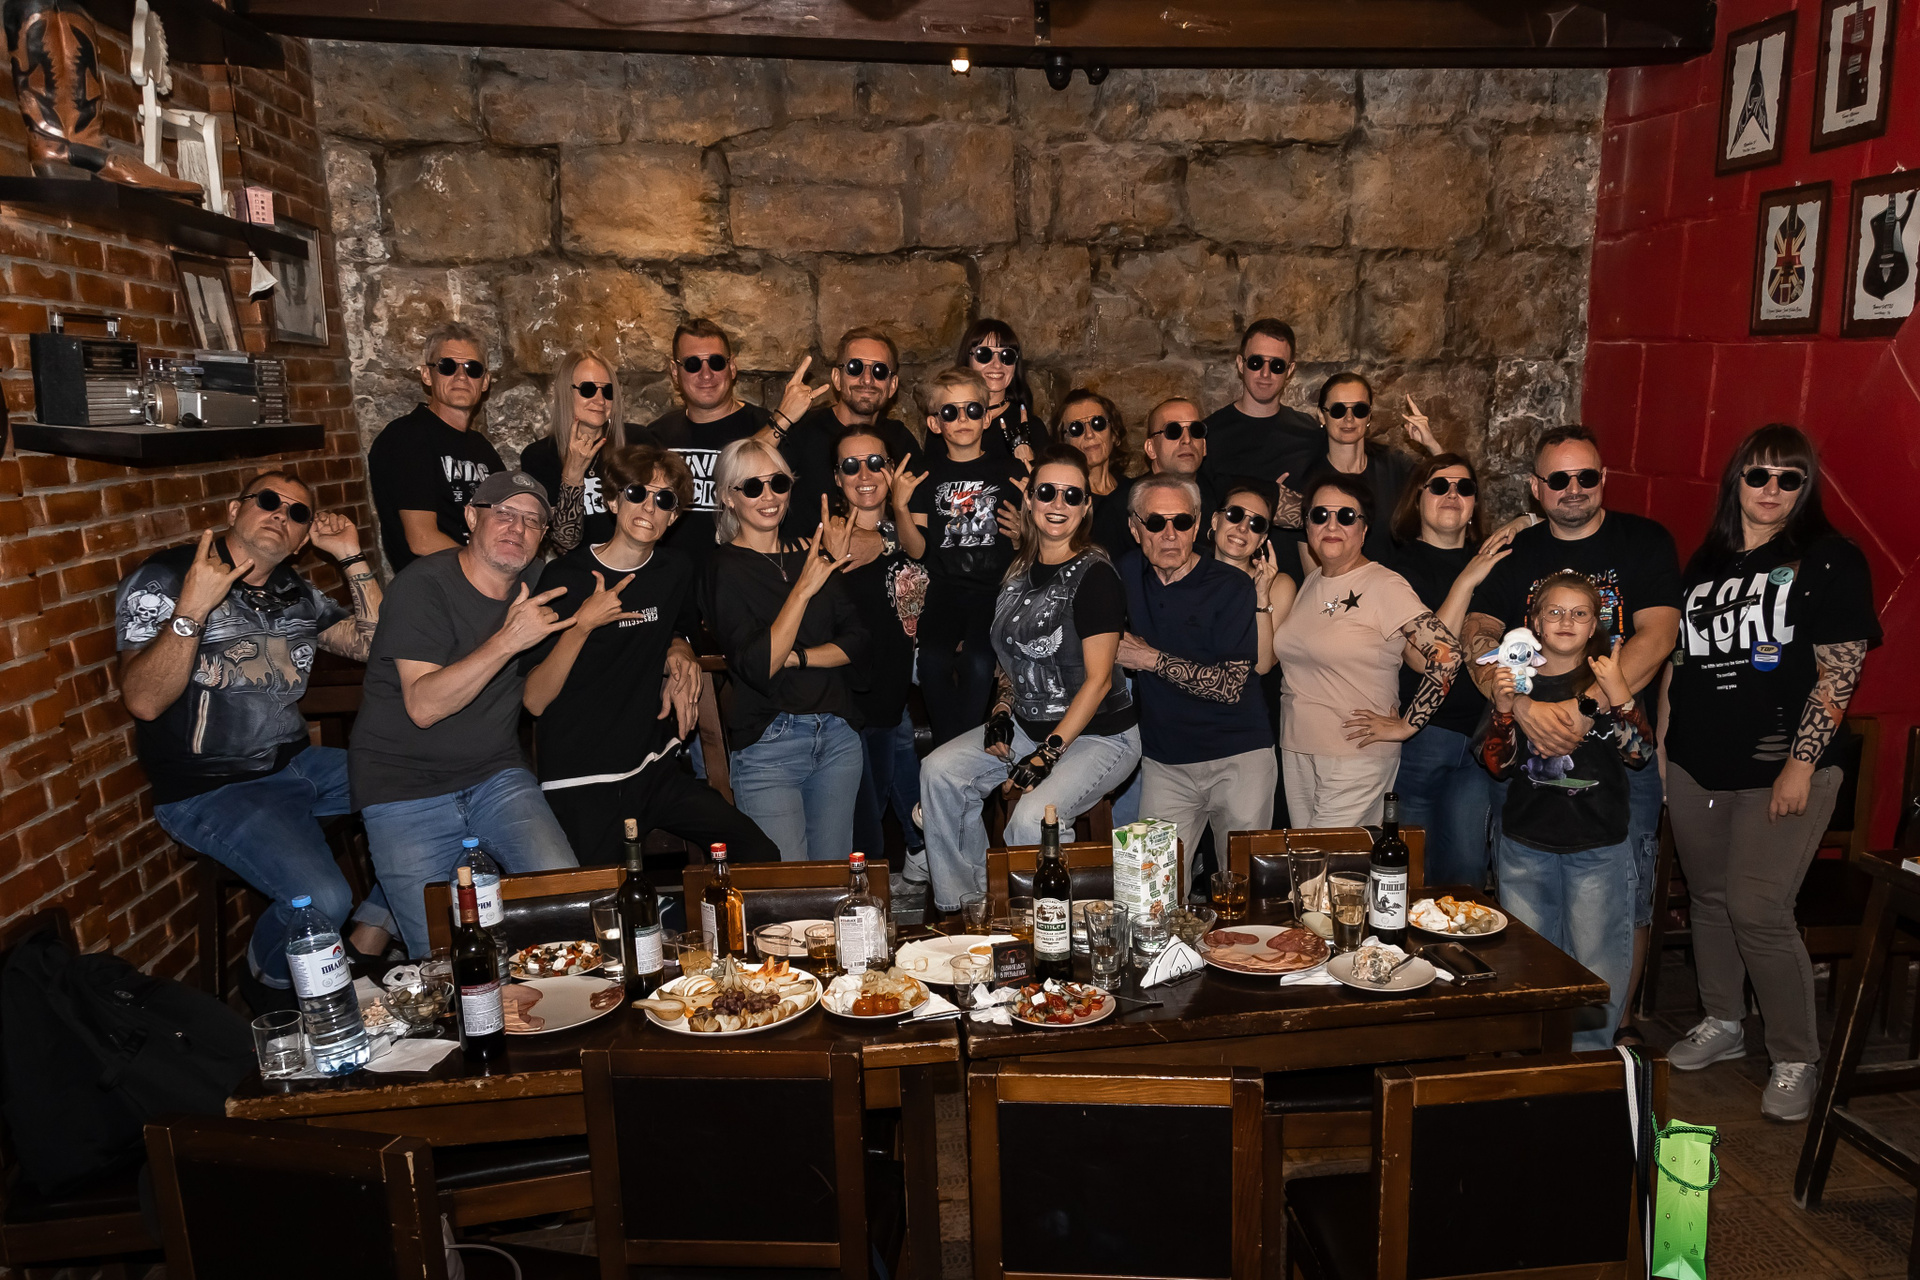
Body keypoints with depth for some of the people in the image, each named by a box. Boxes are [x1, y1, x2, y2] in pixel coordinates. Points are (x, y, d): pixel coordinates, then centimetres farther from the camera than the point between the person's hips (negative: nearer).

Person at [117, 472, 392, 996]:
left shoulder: (297, 594, 12)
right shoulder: (163, 579, -6)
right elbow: (143, 701, -16)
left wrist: (353, 559, 3)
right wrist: (193, 608, -26)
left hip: (296, 764, 7)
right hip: (210, 790, -7)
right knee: (321, 901, -30)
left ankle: (366, 949, 5)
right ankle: (272, 981, 7)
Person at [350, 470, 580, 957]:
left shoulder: (532, 586, 7)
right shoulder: (423, 585, -12)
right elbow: (423, 706, -21)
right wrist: (508, 641, -27)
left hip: (497, 776, 5)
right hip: (405, 789, -4)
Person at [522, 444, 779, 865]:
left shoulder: (676, 570, 6)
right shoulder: (564, 577, -8)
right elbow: (534, 701, -12)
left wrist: (679, 650, 5)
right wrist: (581, 625, -24)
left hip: (657, 770, 4)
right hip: (581, 784, -4)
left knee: (760, 854, -6)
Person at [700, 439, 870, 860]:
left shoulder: (811, 554, 11)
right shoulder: (723, 568, -5)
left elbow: (856, 640, 5)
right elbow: (756, 667, -17)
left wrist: (796, 657, -11)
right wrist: (803, 588, -21)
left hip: (838, 734, 5)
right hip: (768, 743, -5)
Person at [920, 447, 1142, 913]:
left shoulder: (1095, 576, -15)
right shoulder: (1020, 569, 7)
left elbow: (1098, 679, -18)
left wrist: (1047, 755, -21)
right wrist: (1001, 711, 1)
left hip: (1098, 735, -7)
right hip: (1028, 724, 7)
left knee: (1031, 818, -30)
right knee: (940, 771, -11)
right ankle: (960, 910, 0)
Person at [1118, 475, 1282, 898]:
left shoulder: (1232, 586, -8)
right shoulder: (1128, 574, 5)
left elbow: (1230, 685, -14)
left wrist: (1152, 658, -12)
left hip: (1237, 757, -3)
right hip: (1164, 762, 3)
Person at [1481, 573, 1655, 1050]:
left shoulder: (1608, 680, -1)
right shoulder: (1515, 679, 4)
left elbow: (1640, 754, -11)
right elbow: (1498, 765, 0)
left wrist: (1618, 695, -23)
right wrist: (1504, 709, -14)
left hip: (1597, 847, -2)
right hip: (1525, 845, 2)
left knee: (1596, 963, 5)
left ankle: (1590, 1053, 22)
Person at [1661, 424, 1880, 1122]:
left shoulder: (1830, 560, -3)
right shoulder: (1704, 563, 13)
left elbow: (1839, 672, -9)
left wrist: (1802, 763, -15)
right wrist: (1659, 746, 13)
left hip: (1781, 769, -5)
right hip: (1695, 764, 5)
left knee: (1758, 911, -8)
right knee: (1709, 898, 13)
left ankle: (1796, 1060, 9)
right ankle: (1722, 1024, 31)